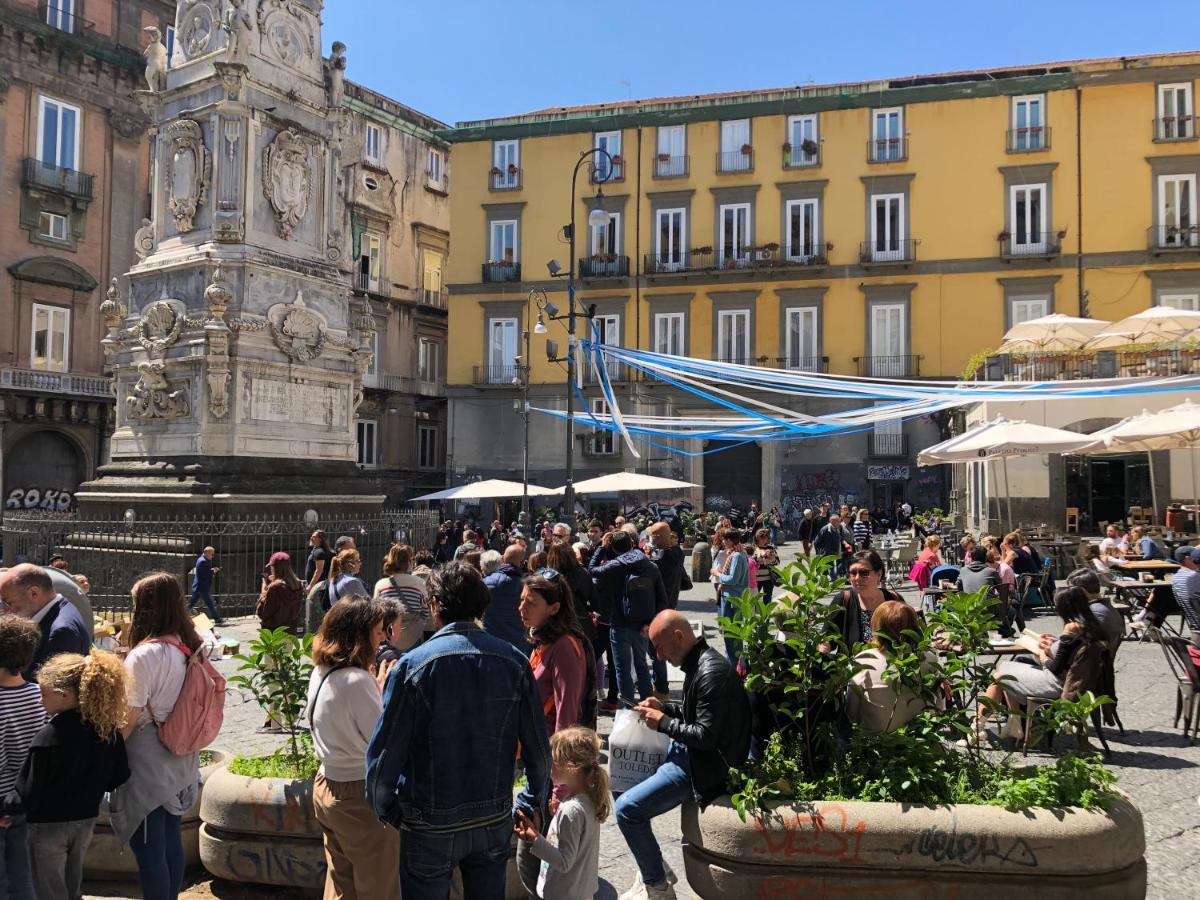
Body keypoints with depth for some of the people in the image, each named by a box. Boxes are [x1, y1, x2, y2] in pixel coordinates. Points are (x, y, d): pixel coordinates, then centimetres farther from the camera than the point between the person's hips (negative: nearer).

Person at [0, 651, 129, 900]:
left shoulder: (48, 738, -25)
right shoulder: (108, 728, -10)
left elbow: (26, 795, -19)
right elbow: (119, 777, 0)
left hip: (49, 826, -5)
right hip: (86, 821, 5)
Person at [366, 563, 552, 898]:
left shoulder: (413, 665, -15)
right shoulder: (513, 661, -8)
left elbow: (383, 754, -13)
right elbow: (538, 747, -4)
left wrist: (385, 810, 5)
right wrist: (534, 804, 12)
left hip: (431, 826, -2)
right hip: (495, 820, 3)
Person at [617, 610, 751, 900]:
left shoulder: (712, 672, -25)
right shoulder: (699, 662, 6)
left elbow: (706, 735, -26)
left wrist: (663, 723, -15)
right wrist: (664, 707, 5)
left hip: (704, 764, -11)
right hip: (690, 752, 11)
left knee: (627, 808, -16)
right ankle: (653, 866, 25)